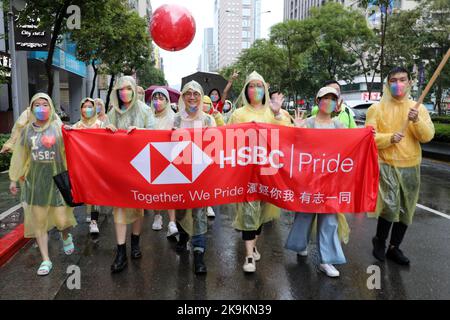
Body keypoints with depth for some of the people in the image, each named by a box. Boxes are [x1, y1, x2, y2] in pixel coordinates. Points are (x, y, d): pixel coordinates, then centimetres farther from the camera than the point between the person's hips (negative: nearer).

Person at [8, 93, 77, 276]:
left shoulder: (59, 128, -2)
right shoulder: (26, 130, 6)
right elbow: (19, 156, 12)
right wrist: (14, 179, 13)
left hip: (57, 179, -2)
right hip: (34, 181, 3)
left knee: (62, 220, -2)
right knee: (38, 221, 4)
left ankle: (66, 235, 35)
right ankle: (46, 260, 16)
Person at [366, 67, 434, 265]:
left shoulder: (419, 108, 5)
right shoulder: (376, 109, -3)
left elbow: (427, 137, -5)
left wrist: (417, 121, -22)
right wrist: (389, 138, -24)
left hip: (411, 167, 4)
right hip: (386, 165, -4)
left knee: (405, 210, 10)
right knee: (390, 207, -14)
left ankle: (394, 248, 28)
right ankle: (379, 241, 14)